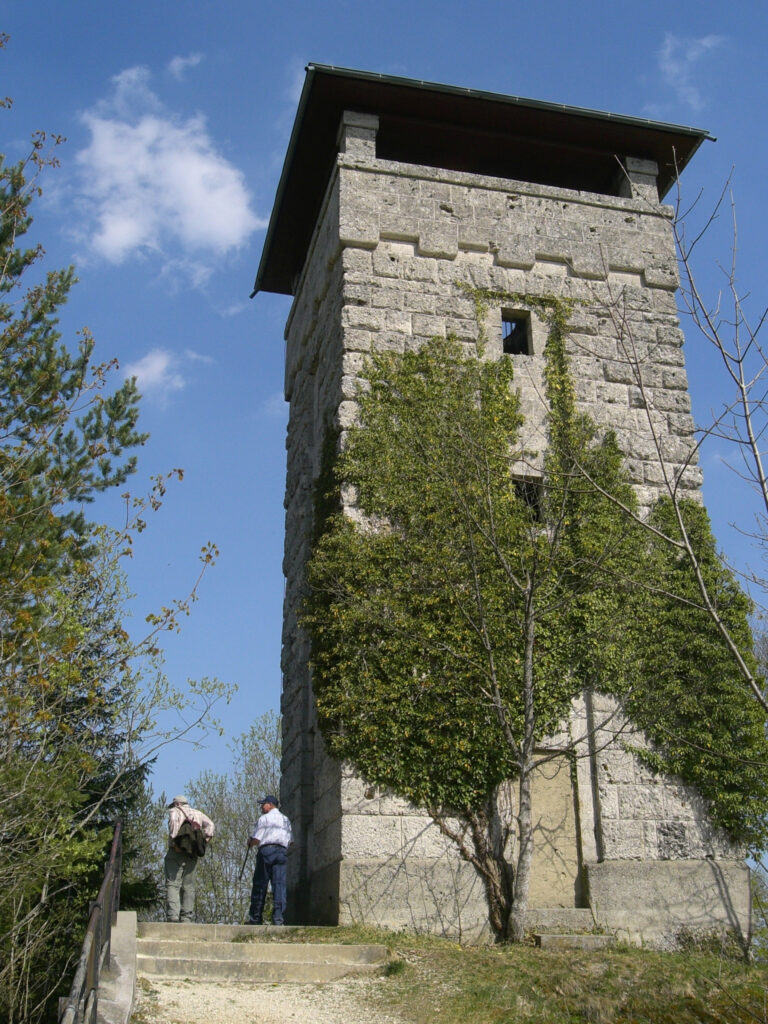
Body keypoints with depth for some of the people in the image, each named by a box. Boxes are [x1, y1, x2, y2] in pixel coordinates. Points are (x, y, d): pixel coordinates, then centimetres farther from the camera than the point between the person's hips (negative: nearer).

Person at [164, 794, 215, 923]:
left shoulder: (174, 811, 9)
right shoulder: (197, 813, 23)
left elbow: (174, 821, -14)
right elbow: (209, 824, 7)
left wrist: (174, 841, -17)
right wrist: (206, 840, 2)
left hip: (176, 852, -4)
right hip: (192, 854, 4)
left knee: (172, 885, -8)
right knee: (188, 887, 9)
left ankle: (172, 916, -21)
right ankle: (187, 917, 5)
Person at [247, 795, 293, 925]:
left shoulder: (264, 819, 2)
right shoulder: (286, 820, 21)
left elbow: (256, 839, -4)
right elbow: (290, 840, 18)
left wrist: (250, 843, 16)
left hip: (266, 849, -5)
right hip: (282, 851, 5)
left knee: (260, 884, 0)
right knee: (279, 884, -1)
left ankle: (255, 918, 2)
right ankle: (278, 916, -11)